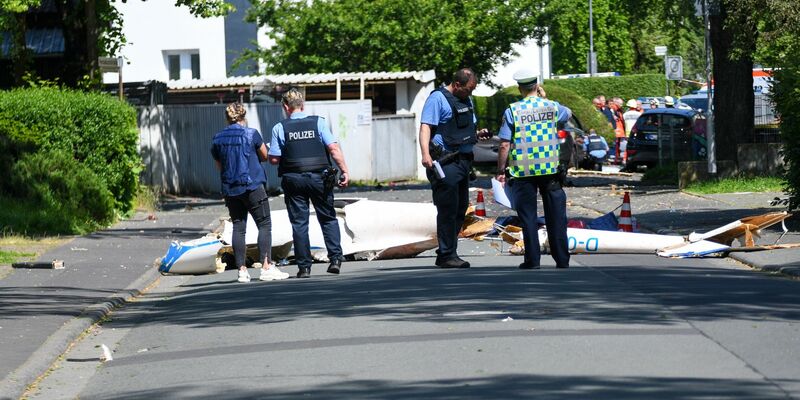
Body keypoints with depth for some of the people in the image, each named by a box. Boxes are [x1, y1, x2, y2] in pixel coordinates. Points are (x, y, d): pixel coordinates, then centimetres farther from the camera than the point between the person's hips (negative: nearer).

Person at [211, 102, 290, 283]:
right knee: (264, 225, 0)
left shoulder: (217, 139, 5)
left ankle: (242, 270, 3)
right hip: (252, 186, -4)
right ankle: (266, 267, -9)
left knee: (238, 228, 7)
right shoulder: (251, 134, -6)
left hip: (229, 190, 4)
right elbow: (265, 156, 4)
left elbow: (219, 165, 14)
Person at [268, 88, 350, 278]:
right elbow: (334, 148, -9)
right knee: (328, 218, 12)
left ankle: (304, 266, 4)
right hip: (319, 177, 0)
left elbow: (274, 159, -3)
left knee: (299, 223, 6)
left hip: (293, 179, 0)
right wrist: (345, 171, -7)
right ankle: (335, 258, -1)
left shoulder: (280, 128, -3)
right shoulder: (319, 122, -1)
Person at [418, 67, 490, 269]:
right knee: (448, 210, -8)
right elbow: (425, 127, -16)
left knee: (461, 208, 11)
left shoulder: (466, 101, 19)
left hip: (463, 160, 9)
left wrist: (477, 134, 8)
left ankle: (446, 253, 19)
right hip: (445, 161, -9)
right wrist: (425, 154, -28)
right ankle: (446, 255, -4)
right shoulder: (437, 99, -8)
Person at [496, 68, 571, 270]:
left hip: (523, 171, -2)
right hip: (550, 170, 2)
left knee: (528, 216, 4)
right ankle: (562, 259, 10)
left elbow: (505, 145, -8)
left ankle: (532, 260, 3)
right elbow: (568, 113, 28)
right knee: (555, 215, 9)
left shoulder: (512, 111, -6)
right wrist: (545, 97, 36)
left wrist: (501, 170, 1)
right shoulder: (551, 106, 3)